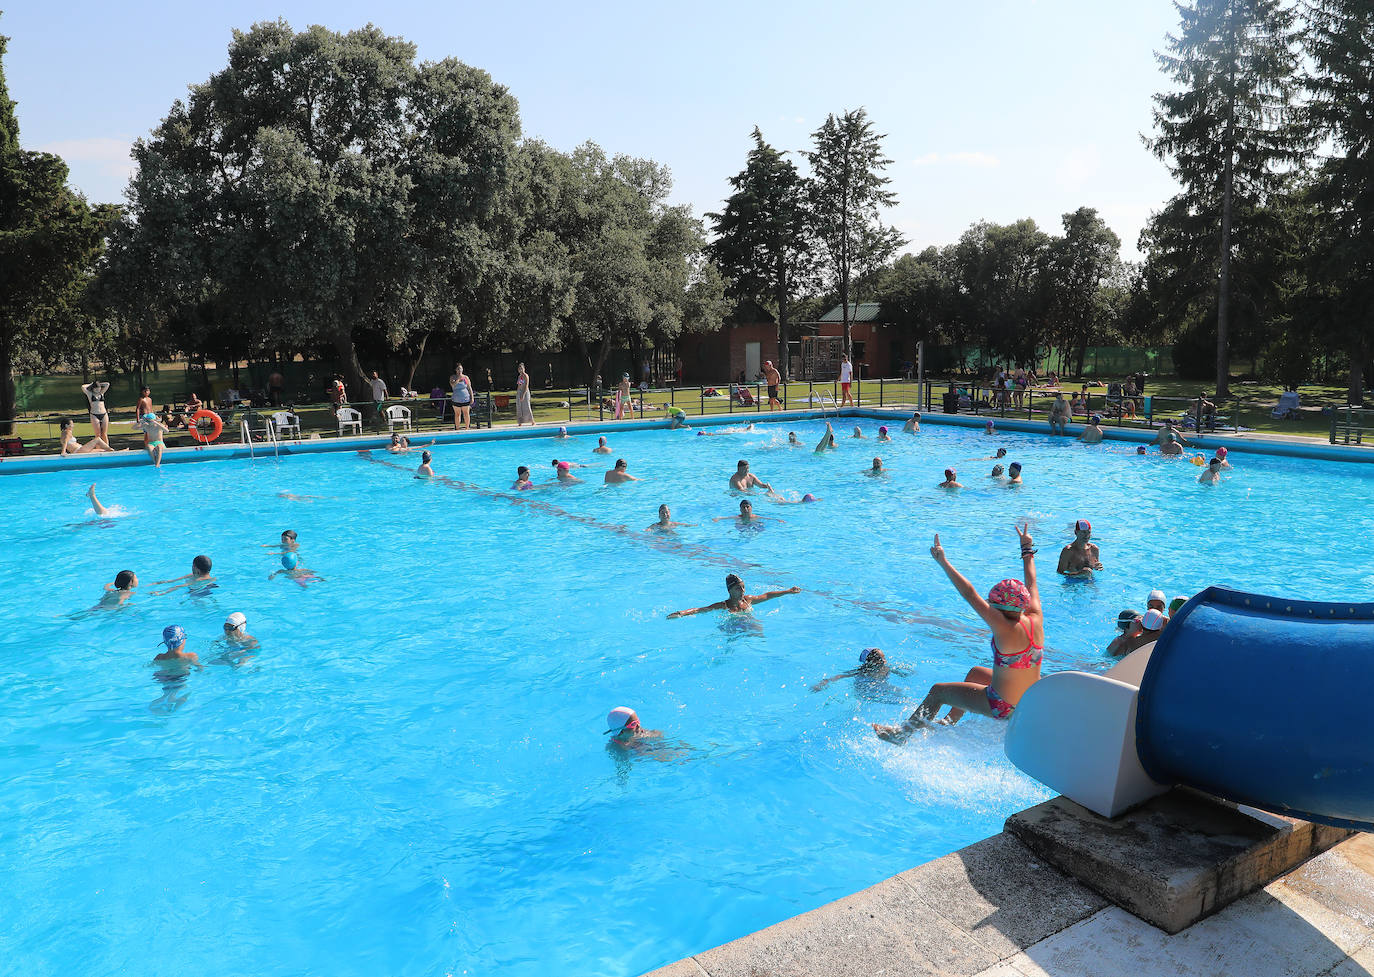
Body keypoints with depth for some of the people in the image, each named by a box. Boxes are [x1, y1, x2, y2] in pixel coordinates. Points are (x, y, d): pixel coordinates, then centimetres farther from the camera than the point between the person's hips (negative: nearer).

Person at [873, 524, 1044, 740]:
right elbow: (1031, 583, 8)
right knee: (975, 672, 32)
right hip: (1032, 703, 8)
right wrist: (1027, 549, 22)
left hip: (1005, 708, -8)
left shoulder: (1005, 629, -28)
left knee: (938, 691, 8)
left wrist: (943, 561, -20)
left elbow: (970, 594, -27)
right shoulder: (1036, 619, -8)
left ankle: (903, 733, 26)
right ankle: (949, 722, 45)